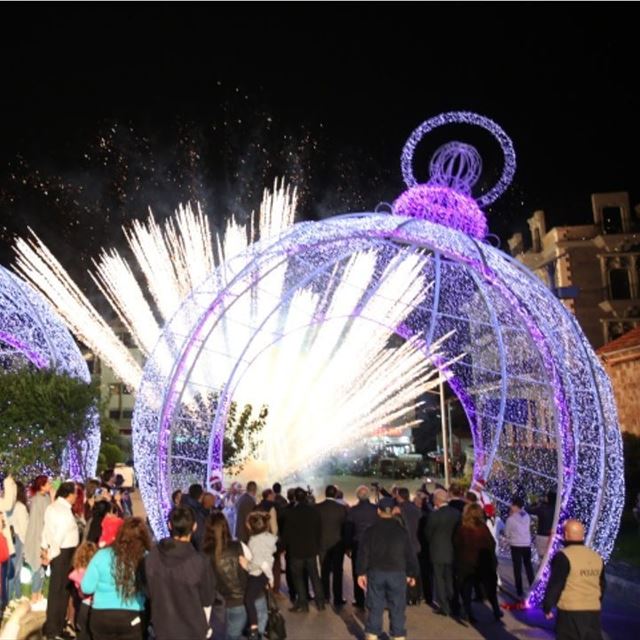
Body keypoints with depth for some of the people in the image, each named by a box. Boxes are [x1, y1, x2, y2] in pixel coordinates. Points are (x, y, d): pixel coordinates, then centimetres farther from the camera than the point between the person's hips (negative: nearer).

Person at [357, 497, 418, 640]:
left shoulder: (371, 530, -3)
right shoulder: (402, 530, -1)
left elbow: (363, 553, -4)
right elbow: (410, 554, 3)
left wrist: (361, 573, 2)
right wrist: (412, 574, 10)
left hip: (376, 572, 0)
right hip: (397, 573, 0)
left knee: (375, 607, 9)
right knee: (397, 608, 9)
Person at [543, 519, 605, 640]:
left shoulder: (563, 556, -13)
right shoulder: (596, 557, 8)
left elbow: (554, 585, -13)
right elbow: (602, 586, 18)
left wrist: (547, 607, -1)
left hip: (570, 613, -6)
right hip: (593, 613, 6)